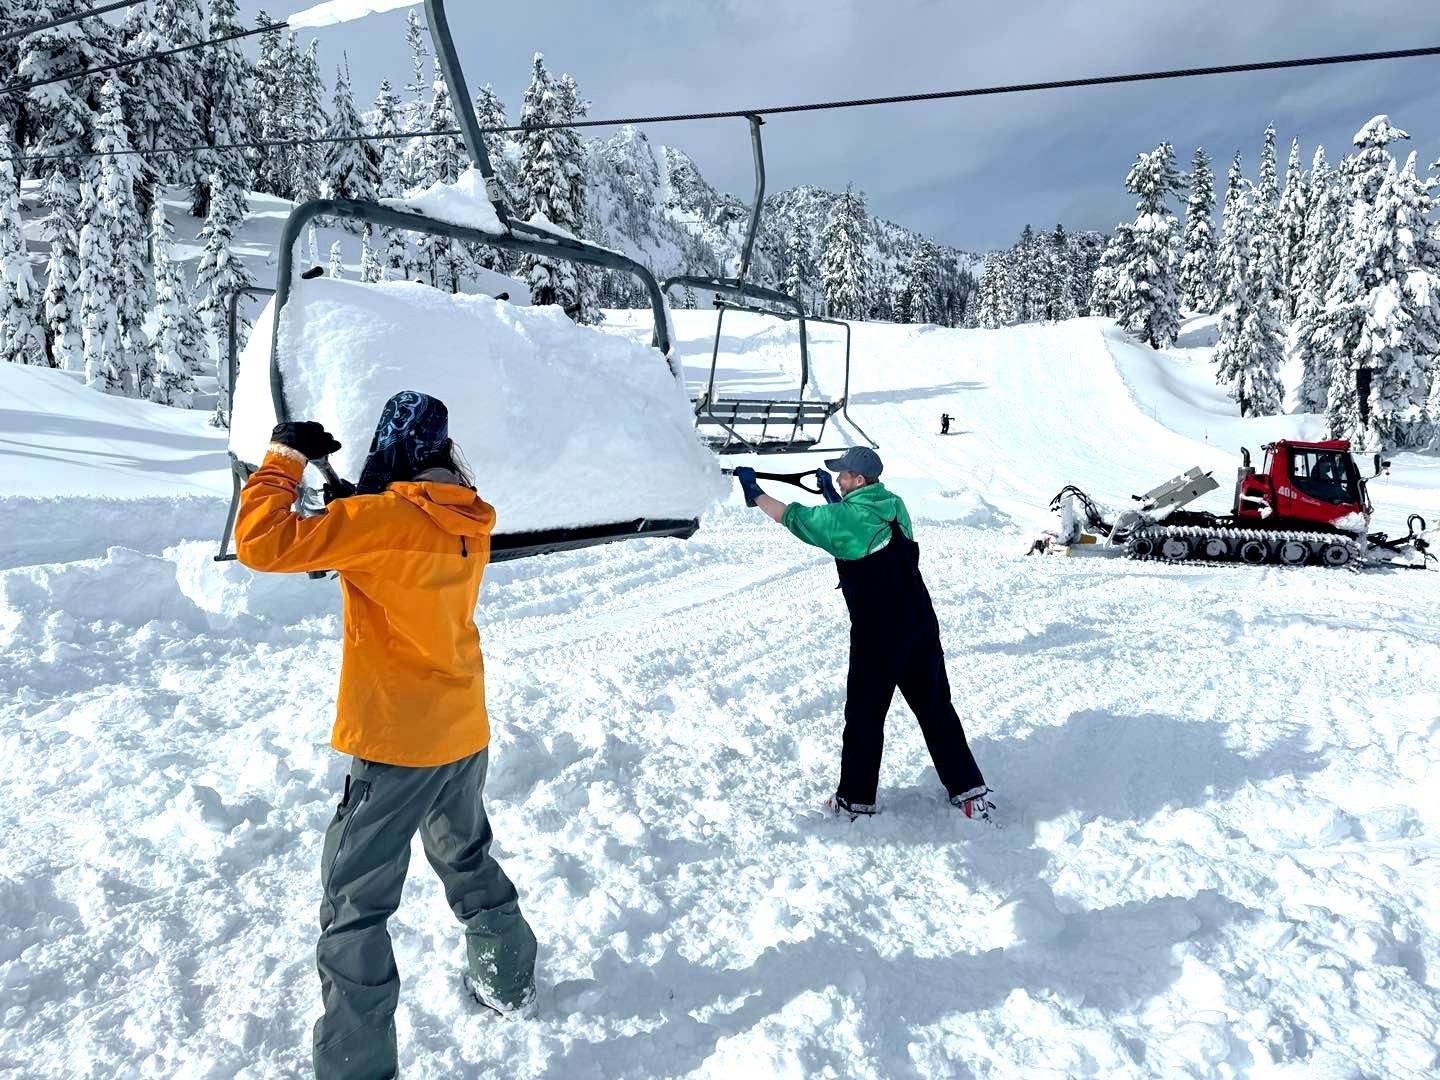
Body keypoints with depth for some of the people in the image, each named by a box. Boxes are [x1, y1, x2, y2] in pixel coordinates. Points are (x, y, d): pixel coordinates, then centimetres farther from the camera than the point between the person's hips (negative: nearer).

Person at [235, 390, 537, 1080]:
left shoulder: (381, 519, -20)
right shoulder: (469, 522, 1)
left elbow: (261, 541, -23)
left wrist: (286, 457, -9)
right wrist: (344, 488, 12)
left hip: (397, 744, -7)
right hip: (464, 734, 7)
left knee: (354, 905, 6)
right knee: (467, 861, 28)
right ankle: (508, 980, 45)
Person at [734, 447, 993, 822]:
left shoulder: (846, 517, -14)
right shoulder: (894, 505, 6)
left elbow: (793, 517, -5)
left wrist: (754, 492, 8)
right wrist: (830, 492, 32)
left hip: (876, 634, -6)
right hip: (921, 625, 7)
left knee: (864, 713, 8)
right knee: (935, 708, 14)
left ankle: (856, 800, 19)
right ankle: (970, 791, 19)